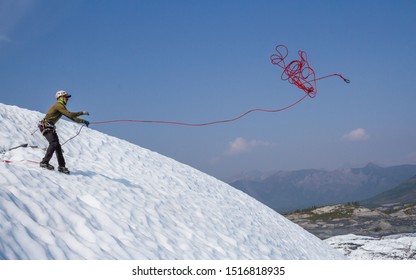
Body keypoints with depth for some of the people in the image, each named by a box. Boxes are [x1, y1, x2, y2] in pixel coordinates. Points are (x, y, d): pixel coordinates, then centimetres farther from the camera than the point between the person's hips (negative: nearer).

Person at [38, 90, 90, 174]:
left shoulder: (61, 107, 18)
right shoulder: (59, 105, -13)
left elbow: (71, 117, 18)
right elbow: (70, 114, -21)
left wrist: (82, 121, 11)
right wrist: (82, 112, -13)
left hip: (51, 127, 10)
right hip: (45, 126, -10)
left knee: (57, 145, 3)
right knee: (54, 143, -22)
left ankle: (61, 166, 3)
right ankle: (44, 162, -17)